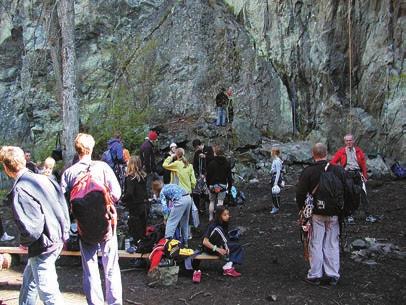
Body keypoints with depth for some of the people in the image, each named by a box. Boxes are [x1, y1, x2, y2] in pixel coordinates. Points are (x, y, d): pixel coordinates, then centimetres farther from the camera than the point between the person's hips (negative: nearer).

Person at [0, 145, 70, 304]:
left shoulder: (20, 190, -21)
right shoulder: (42, 178, 1)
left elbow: (32, 229, -24)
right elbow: (63, 205, 6)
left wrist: (24, 242, -4)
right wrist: (64, 232, 15)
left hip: (43, 247, -9)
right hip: (57, 239, 9)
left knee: (48, 292, 2)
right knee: (29, 279, 26)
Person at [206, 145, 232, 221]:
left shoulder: (211, 163, -8)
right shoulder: (227, 163, 1)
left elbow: (208, 176, -5)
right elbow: (229, 176, 4)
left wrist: (208, 185, 9)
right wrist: (229, 187, 11)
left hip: (213, 186, -1)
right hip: (223, 186, 1)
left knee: (212, 202, 13)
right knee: (220, 203, 1)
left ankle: (210, 218, 18)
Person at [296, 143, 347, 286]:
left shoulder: (307, 172, -10)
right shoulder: (339, 170, -2)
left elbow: (300, 194, -10)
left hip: (316, 214, -2)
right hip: (334, 214, 3)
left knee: (315, 244, 6)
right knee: (332, 244, 11)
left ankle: (315, 275, 12)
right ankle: (333, 275, 17)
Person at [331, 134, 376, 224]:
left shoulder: (358, 151, 9)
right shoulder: (341, 151, 3)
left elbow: (363, 163, 10)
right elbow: (333, 162, 5)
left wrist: (365, 175, 7)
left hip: (358, 174, 1)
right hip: (347, 175, -1)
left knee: (363, 194, -1)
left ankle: (368, 215, 2)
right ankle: (350, 215, 13)